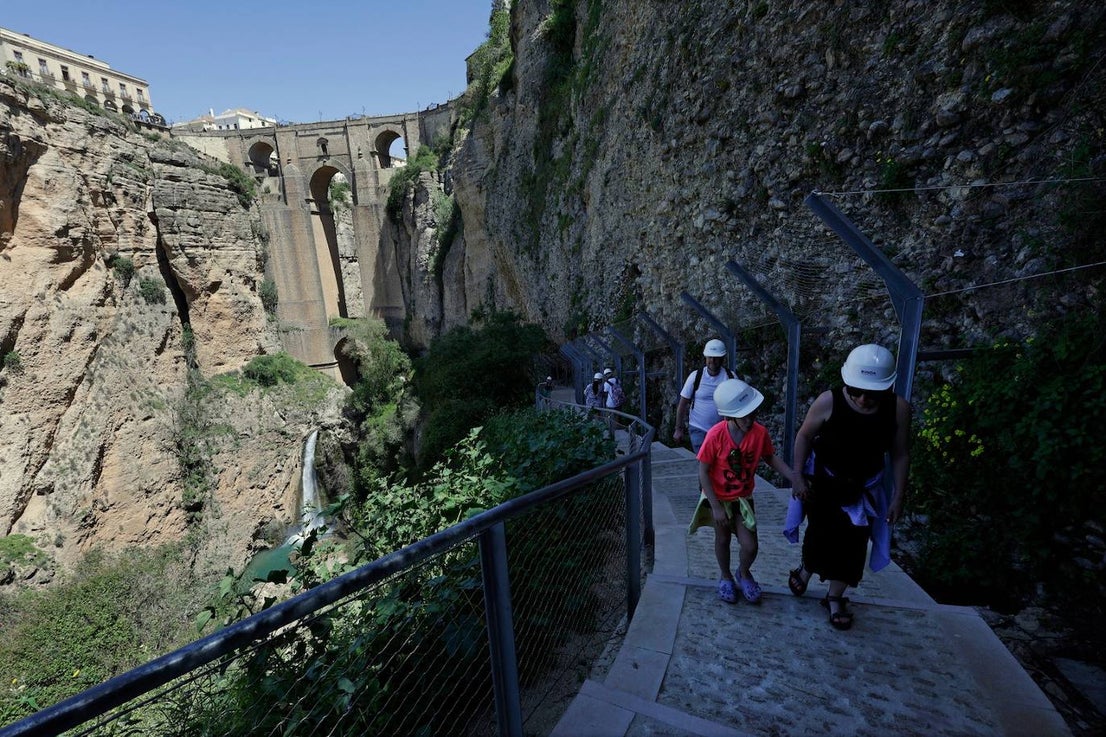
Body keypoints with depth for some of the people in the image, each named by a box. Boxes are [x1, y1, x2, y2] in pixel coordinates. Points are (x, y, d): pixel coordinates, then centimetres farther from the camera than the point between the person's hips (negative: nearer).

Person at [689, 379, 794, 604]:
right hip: (718, 497, -2)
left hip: (743, 498, 2)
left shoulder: (759, 432, -18)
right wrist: (716, 507, -18)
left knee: (750, 546, -1)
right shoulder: (716, 435, -27)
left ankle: (743, 573, 33)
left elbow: (771, 458, 3)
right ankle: (726, 577, 43)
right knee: (722, 539, 15)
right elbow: (703, 472, -19)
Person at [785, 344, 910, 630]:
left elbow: (899, 454, -4)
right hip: (823, 482, -2)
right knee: (820, 534, 10)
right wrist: (798, 475, -13)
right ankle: (805, 571, 40)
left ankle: (835, 598, 28)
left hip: (863, 488, 2)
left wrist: (898, 495, -2)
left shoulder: (898, 408, -17)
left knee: (852, 544, 8)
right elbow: (804, 436, -9)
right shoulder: (828, 401, -24)